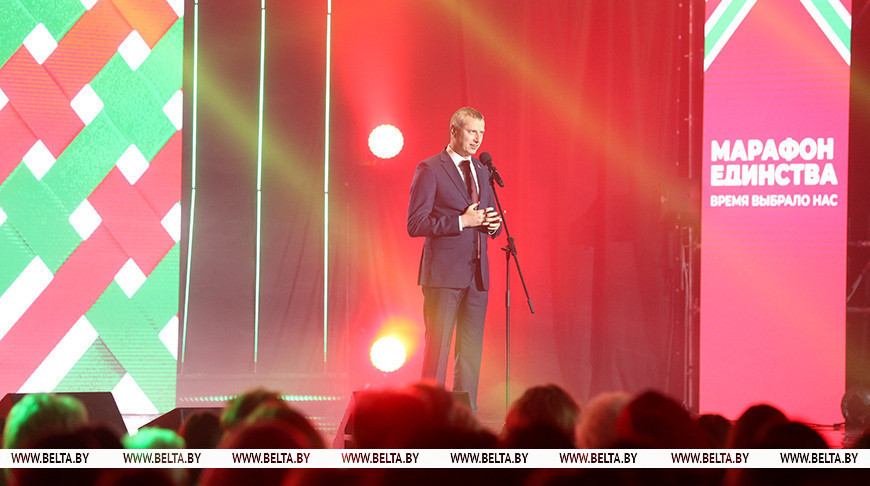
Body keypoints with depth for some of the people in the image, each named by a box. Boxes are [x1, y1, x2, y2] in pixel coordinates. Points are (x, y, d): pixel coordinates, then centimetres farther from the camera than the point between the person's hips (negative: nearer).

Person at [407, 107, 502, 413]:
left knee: (471, 351, 6)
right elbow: (415, 224, -10)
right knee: (437, 347, -6)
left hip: (476, 273, 6)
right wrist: (462, 221, -16)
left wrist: (493, 225, 0)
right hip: (444, 273, -6)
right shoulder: (430, 170, -4)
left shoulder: (482, 172, 17)